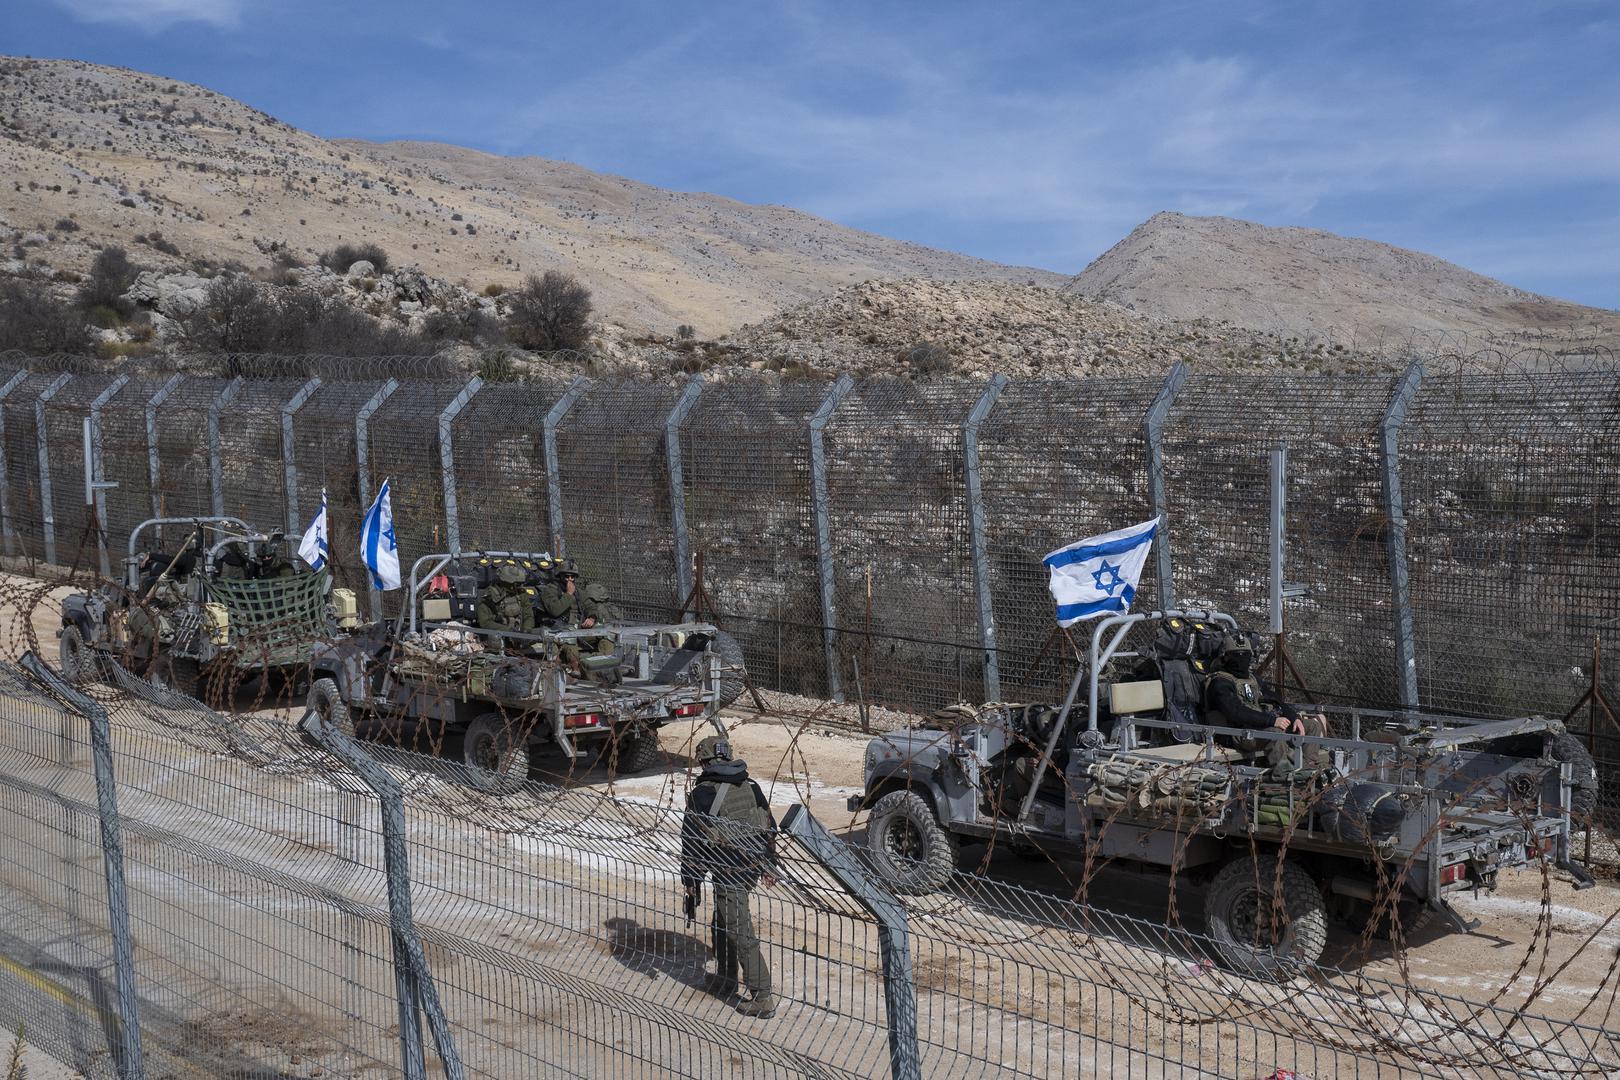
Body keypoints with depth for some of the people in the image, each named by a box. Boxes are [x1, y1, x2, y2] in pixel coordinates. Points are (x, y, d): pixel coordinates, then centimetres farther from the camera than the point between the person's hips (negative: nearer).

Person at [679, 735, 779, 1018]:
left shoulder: (702, 794, -12)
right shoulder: (750, 786, 6)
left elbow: (692, 841, -11)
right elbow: (770, 827, 13)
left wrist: (692, 882, -4)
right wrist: (769, 865, 24)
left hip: (728, 874, -7)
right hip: (753, 865, 7)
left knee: (741, 935, -2)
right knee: (722, 923, 24)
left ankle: (763, 999, -1)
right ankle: (725, 981, 36)